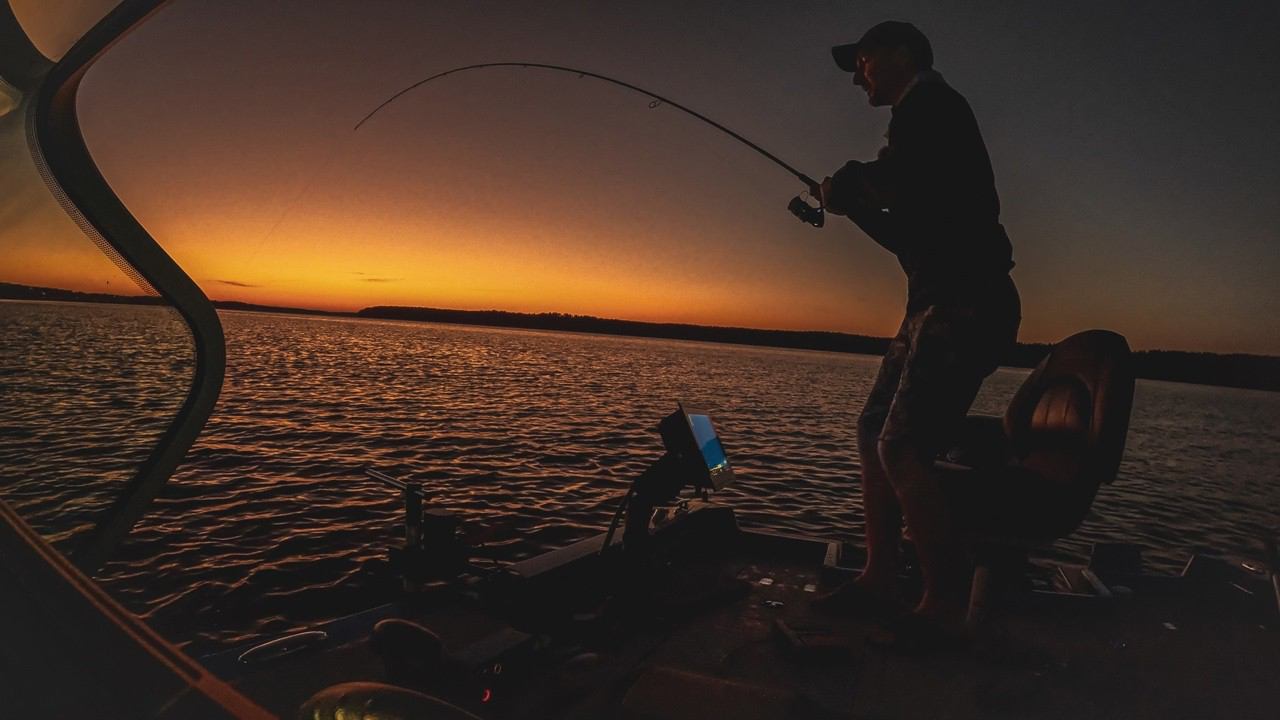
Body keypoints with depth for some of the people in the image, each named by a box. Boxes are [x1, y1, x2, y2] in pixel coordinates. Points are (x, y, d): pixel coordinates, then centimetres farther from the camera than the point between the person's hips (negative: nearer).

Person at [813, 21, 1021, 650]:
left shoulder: (929, 102, -5)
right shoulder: (922, 118, 25)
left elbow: (903, 179, -24)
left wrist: (852, 182, -5)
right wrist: (853, 206, 20)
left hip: (965, 304, -10)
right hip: (937, 305, 11)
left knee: (902, 450, -15)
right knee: (873, 431, 11)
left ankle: (945, 609, -4)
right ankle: (880, 577, 20)